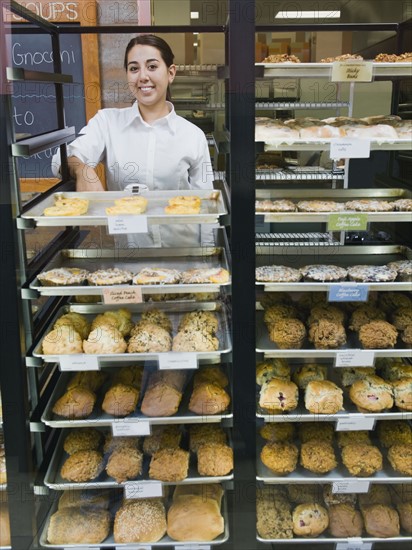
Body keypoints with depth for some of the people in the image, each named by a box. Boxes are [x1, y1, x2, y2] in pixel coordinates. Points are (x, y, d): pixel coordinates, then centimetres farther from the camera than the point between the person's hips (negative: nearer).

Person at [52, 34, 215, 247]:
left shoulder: (193, 135, -3)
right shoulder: (107, 121, -2)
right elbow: (64, 157, -17)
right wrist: (82, 170, -38)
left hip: (182, 244, 0)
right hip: (126, 244, 1)